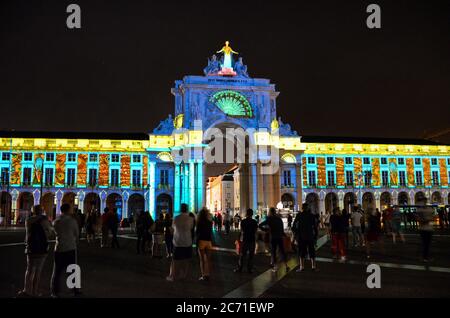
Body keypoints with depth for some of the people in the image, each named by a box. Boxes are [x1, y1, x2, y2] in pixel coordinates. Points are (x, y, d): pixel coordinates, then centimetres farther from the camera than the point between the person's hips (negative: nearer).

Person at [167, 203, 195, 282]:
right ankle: (183, 275, 19)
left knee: (176, 260, 9)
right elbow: (191, 228, 5)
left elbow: (173, 227, 7)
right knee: (185, 261, 12)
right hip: (187, 242, 0)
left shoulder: (176, 218, -8)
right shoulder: (190, 219, -10)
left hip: (177, 242, 0)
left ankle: (173, 276, 14)